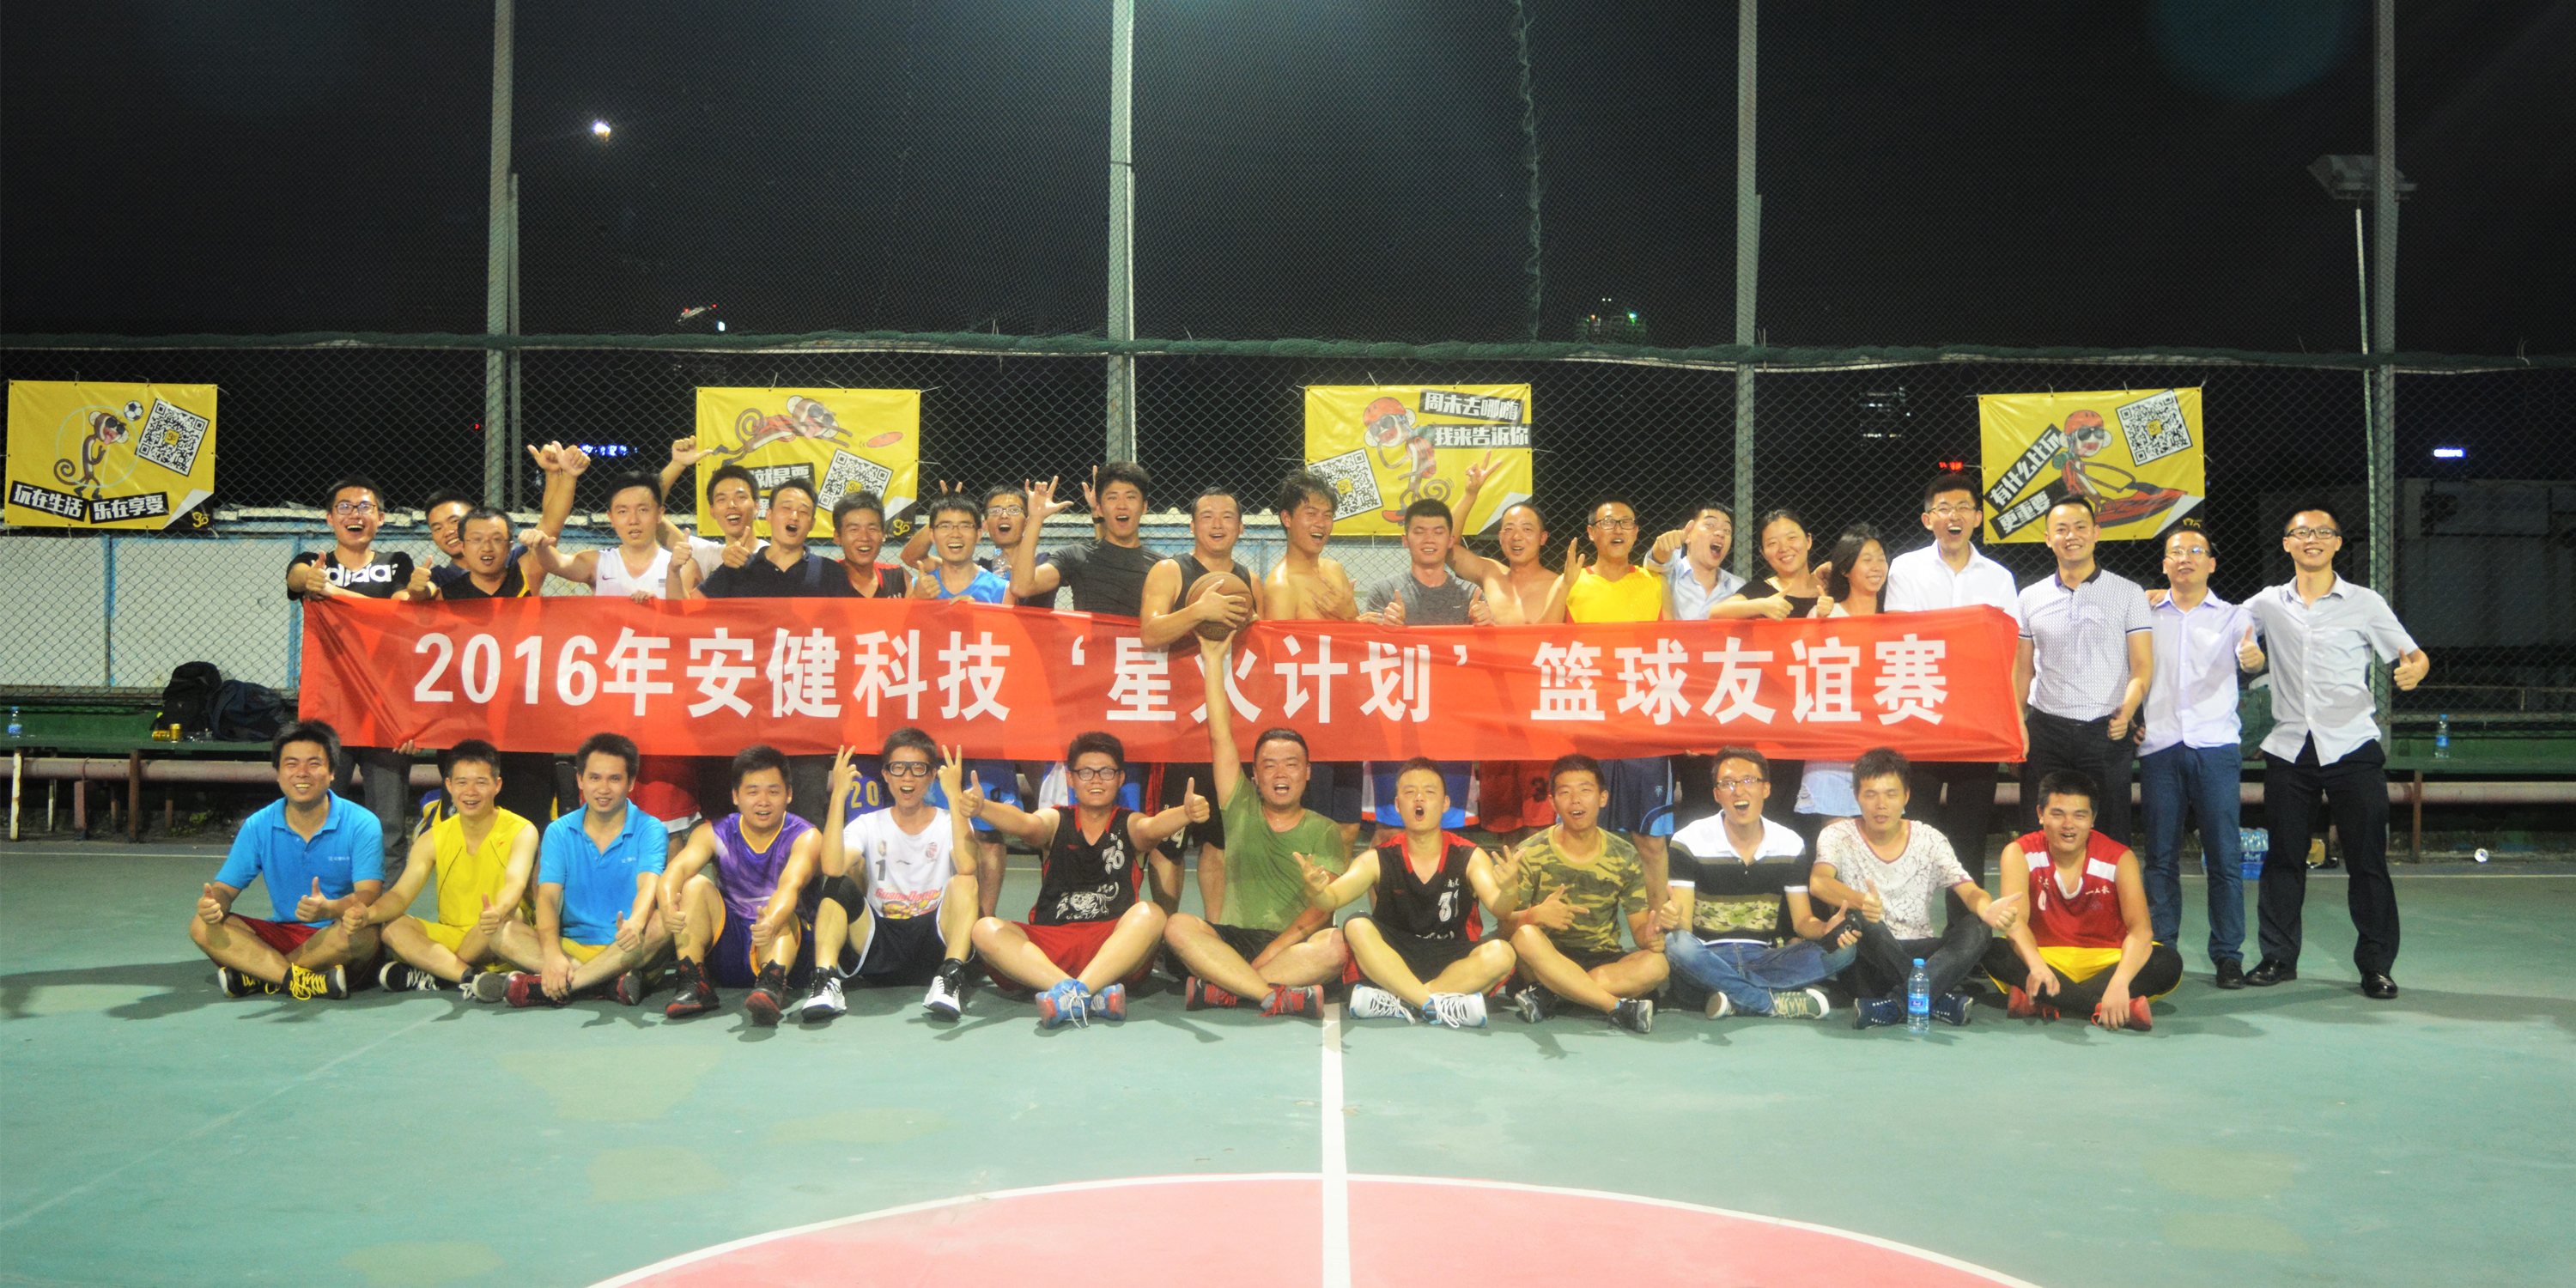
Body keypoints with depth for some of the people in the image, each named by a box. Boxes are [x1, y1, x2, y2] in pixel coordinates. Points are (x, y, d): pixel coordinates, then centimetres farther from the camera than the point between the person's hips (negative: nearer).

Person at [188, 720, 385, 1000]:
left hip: (336, 937, -4)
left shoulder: (361, 824, -7)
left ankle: (257, 974, -21)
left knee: (361, 931, -36)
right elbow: (225, 888, 3)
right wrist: (213, 903, -23)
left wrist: (329, 909, -39)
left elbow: (369, 894, -17)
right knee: (202, 927, -17)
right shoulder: (258, 827, 4)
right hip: (282, 933, 4)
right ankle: (305, 981, -30)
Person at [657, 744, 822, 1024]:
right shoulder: (713, 834, 0)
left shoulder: (804, 836, -9)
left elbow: (791, 885, -30)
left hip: (783, 940, -3)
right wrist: (668, 906, -45)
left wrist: (772, 923, -53)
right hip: (726, 948, 3)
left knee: (783, 919, -33)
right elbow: (678, 867, -21)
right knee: (696, 884, -19)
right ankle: (693, 985, -26)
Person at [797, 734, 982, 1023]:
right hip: (879, 944, 1)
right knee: (838, 885, -21)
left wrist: (955, 795, -24)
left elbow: (967, 868, -21)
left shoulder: (949, 823, 5)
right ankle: (825, 981, -33)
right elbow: (832, 867, -16)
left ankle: (951, 978, -37)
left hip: (934, 944, -1)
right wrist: (839, 796, -16)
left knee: (963, 883, -26)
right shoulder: (868, 825, 8)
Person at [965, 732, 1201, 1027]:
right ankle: (1094, 996, -44)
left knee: (1150, 914, -28)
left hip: (1113, 950, -1)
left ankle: (1073, 993, -44)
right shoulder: (1055, 821, 12)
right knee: (985, 929, -24)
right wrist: (981, 807, -34)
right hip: (1049, 945, 1)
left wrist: (1185, 814, -38)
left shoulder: (1130, 825, 10)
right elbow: (1026, 824, -11)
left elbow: (1151, 828, -14)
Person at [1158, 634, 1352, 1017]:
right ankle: (1276, 996, -37)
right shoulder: (1242, 810, 16)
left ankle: (1220, 989, -33)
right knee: (1178, 926, -27)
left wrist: (1271, 952, -18)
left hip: (1297, 946, -1)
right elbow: (1221, 738, 9)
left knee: (1336, 944, -33)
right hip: (1235, 939, 1)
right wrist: (1213, 659, 6)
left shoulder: (1324, 831, 10)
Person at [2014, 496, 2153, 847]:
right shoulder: (2030, 598, 11)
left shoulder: (2129, 593, 5)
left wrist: (2126, 710, -16)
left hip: (2107, 733, -2)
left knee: (2110, 837, 1)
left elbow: (2142, 666, 2)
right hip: (2046, 731, 2)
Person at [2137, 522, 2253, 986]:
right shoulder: (2146, 614, 12)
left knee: (2224, 856, -2)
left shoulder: (2232, 617, 9)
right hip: (2159, 746, 1)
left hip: (2216, 745, -1)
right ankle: (2159, 950, 9)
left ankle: (2228, 953, 6)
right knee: (2160, 854, 3)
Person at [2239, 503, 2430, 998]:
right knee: (2284, 857, 7)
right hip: (2288, 748, 2)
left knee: (2367, 859, 0)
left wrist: (2415, 668, -24)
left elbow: (2411, 653, 1)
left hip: (2352, 747, -2)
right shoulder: (2269, 603, 8)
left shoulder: (2365, 603, 3)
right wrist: (2244, 651, -2)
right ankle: (2278, 957, 17)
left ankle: (2375, 964, 10)